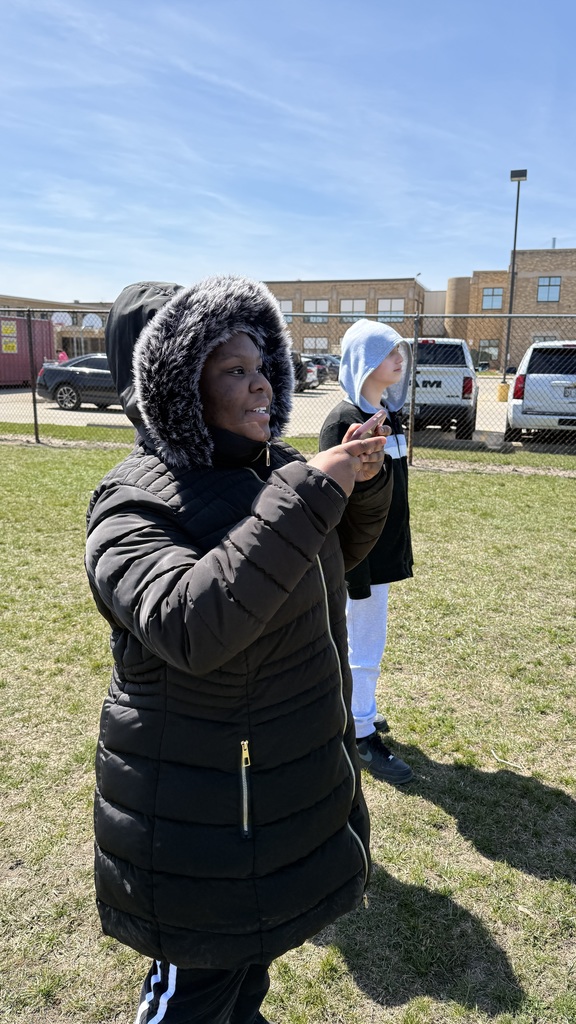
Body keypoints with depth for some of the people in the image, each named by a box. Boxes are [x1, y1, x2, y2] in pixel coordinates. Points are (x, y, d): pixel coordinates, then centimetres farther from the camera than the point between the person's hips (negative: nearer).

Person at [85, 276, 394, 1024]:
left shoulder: (273, 470, 0)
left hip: (290, 768, 8)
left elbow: (341, 552, 12)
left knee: (261, 930, 29)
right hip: (201, 797, -7)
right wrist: (309, 494, -39)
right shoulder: (136, 503, -23)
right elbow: (191, 623, -41)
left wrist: (365, 484, -8)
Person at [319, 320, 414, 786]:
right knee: (366, 646, 3)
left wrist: (402, 550, 17)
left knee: (360, 640, 20)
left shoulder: (390, 415, 9)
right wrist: (352, 571, -19)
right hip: (359, 557, -8)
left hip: (385, 550, 8)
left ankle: (356, 711, 37)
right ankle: (364, 736, 19)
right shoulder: (343, 422, -18)